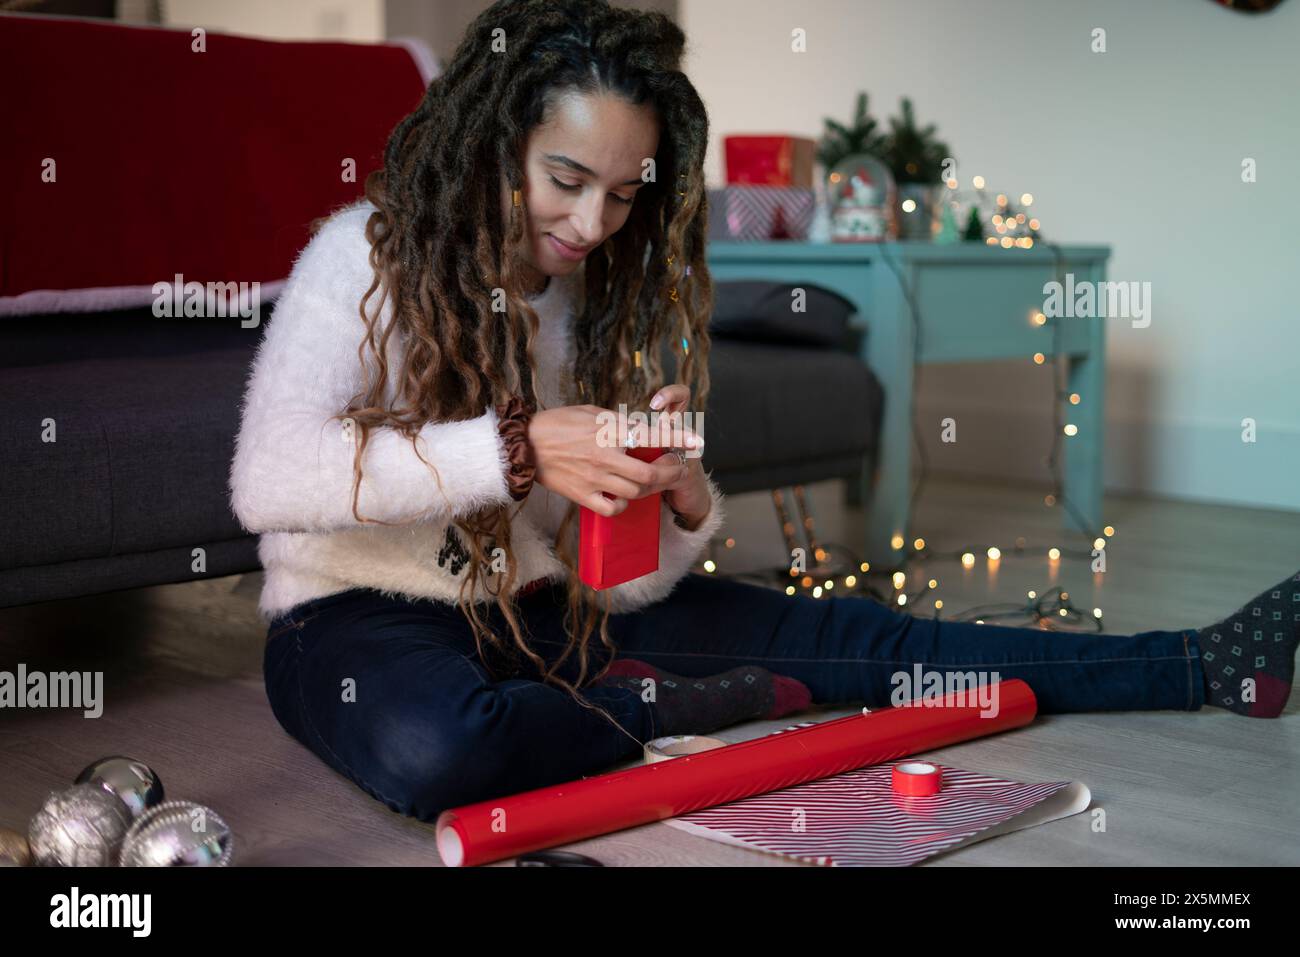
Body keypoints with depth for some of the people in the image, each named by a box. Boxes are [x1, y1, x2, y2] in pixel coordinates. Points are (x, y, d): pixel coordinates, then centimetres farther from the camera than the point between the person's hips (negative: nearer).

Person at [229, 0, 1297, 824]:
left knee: (838, 634, -6)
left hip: (545, 608, 5)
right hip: (366, 614, -5)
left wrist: (682, 504, -23)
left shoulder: (601, 296, 4)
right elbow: (267, 481, -29)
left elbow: (628, 587, 1)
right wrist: (517, 448, -32)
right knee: (430, 748, -42)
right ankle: (689, 705, -16)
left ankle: (1201, 668, 1)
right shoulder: (368, 255, -13)